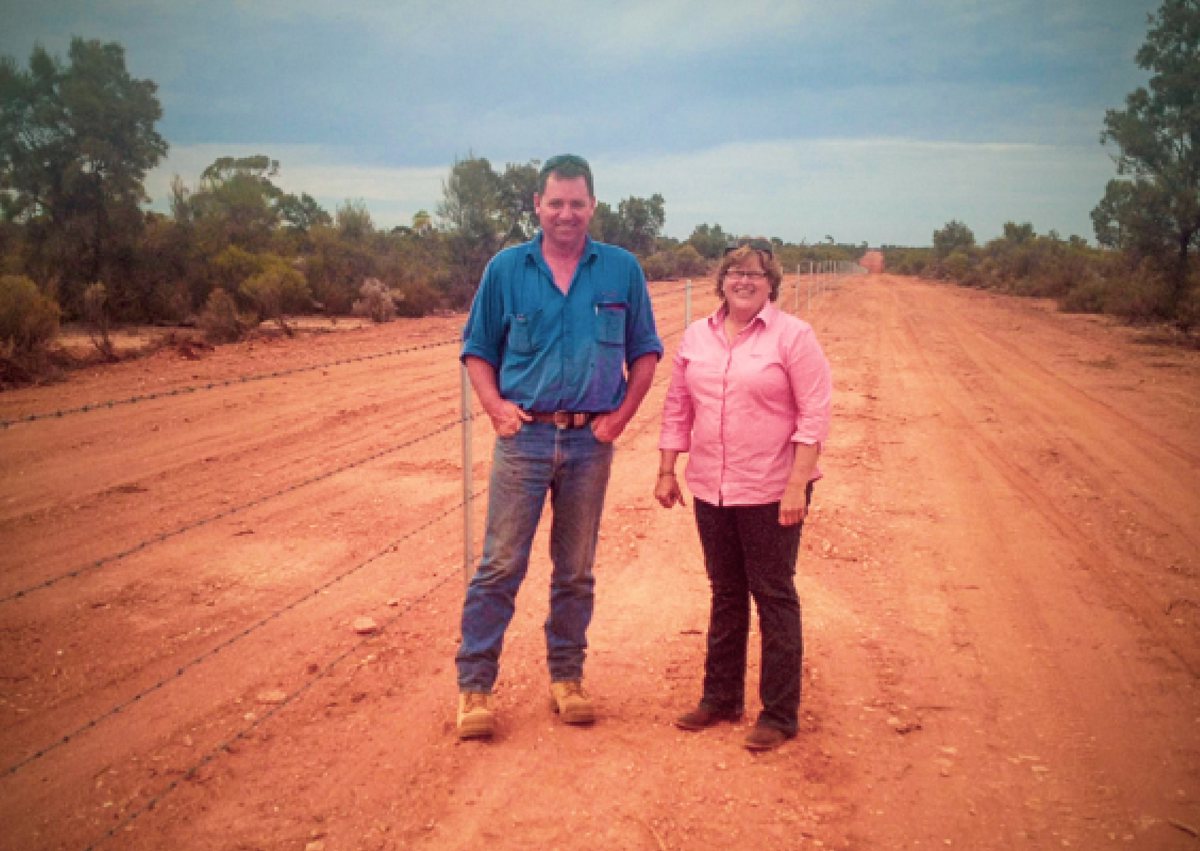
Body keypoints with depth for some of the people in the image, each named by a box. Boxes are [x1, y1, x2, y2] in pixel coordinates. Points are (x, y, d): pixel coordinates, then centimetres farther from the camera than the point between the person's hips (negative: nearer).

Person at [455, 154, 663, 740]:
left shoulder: (622, 270, 4)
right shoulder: (506, 269, 2)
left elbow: (645, 352, 9)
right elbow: (477, 350, 8)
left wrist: (622, 414, -2)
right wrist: (495, 406, -7)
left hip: (590, 440, 1)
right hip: (524, 436, -1)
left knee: (575, 571, 12)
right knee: (500, 566, -1)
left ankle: (566, 679, 25)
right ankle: (473, 686, 9)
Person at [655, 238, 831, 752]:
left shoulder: (792, 336, -7)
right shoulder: (696, 336, 7)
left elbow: (814, 415, -11)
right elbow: (677, 408, 12)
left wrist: (797, 484, -17)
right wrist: (666, 471, 9)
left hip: (771, 492, -5)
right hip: (711, 489, 5)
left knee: (774, 597, 3)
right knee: (725, 595, 16)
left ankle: (779, 715, 15)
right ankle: (721, 698, 31)